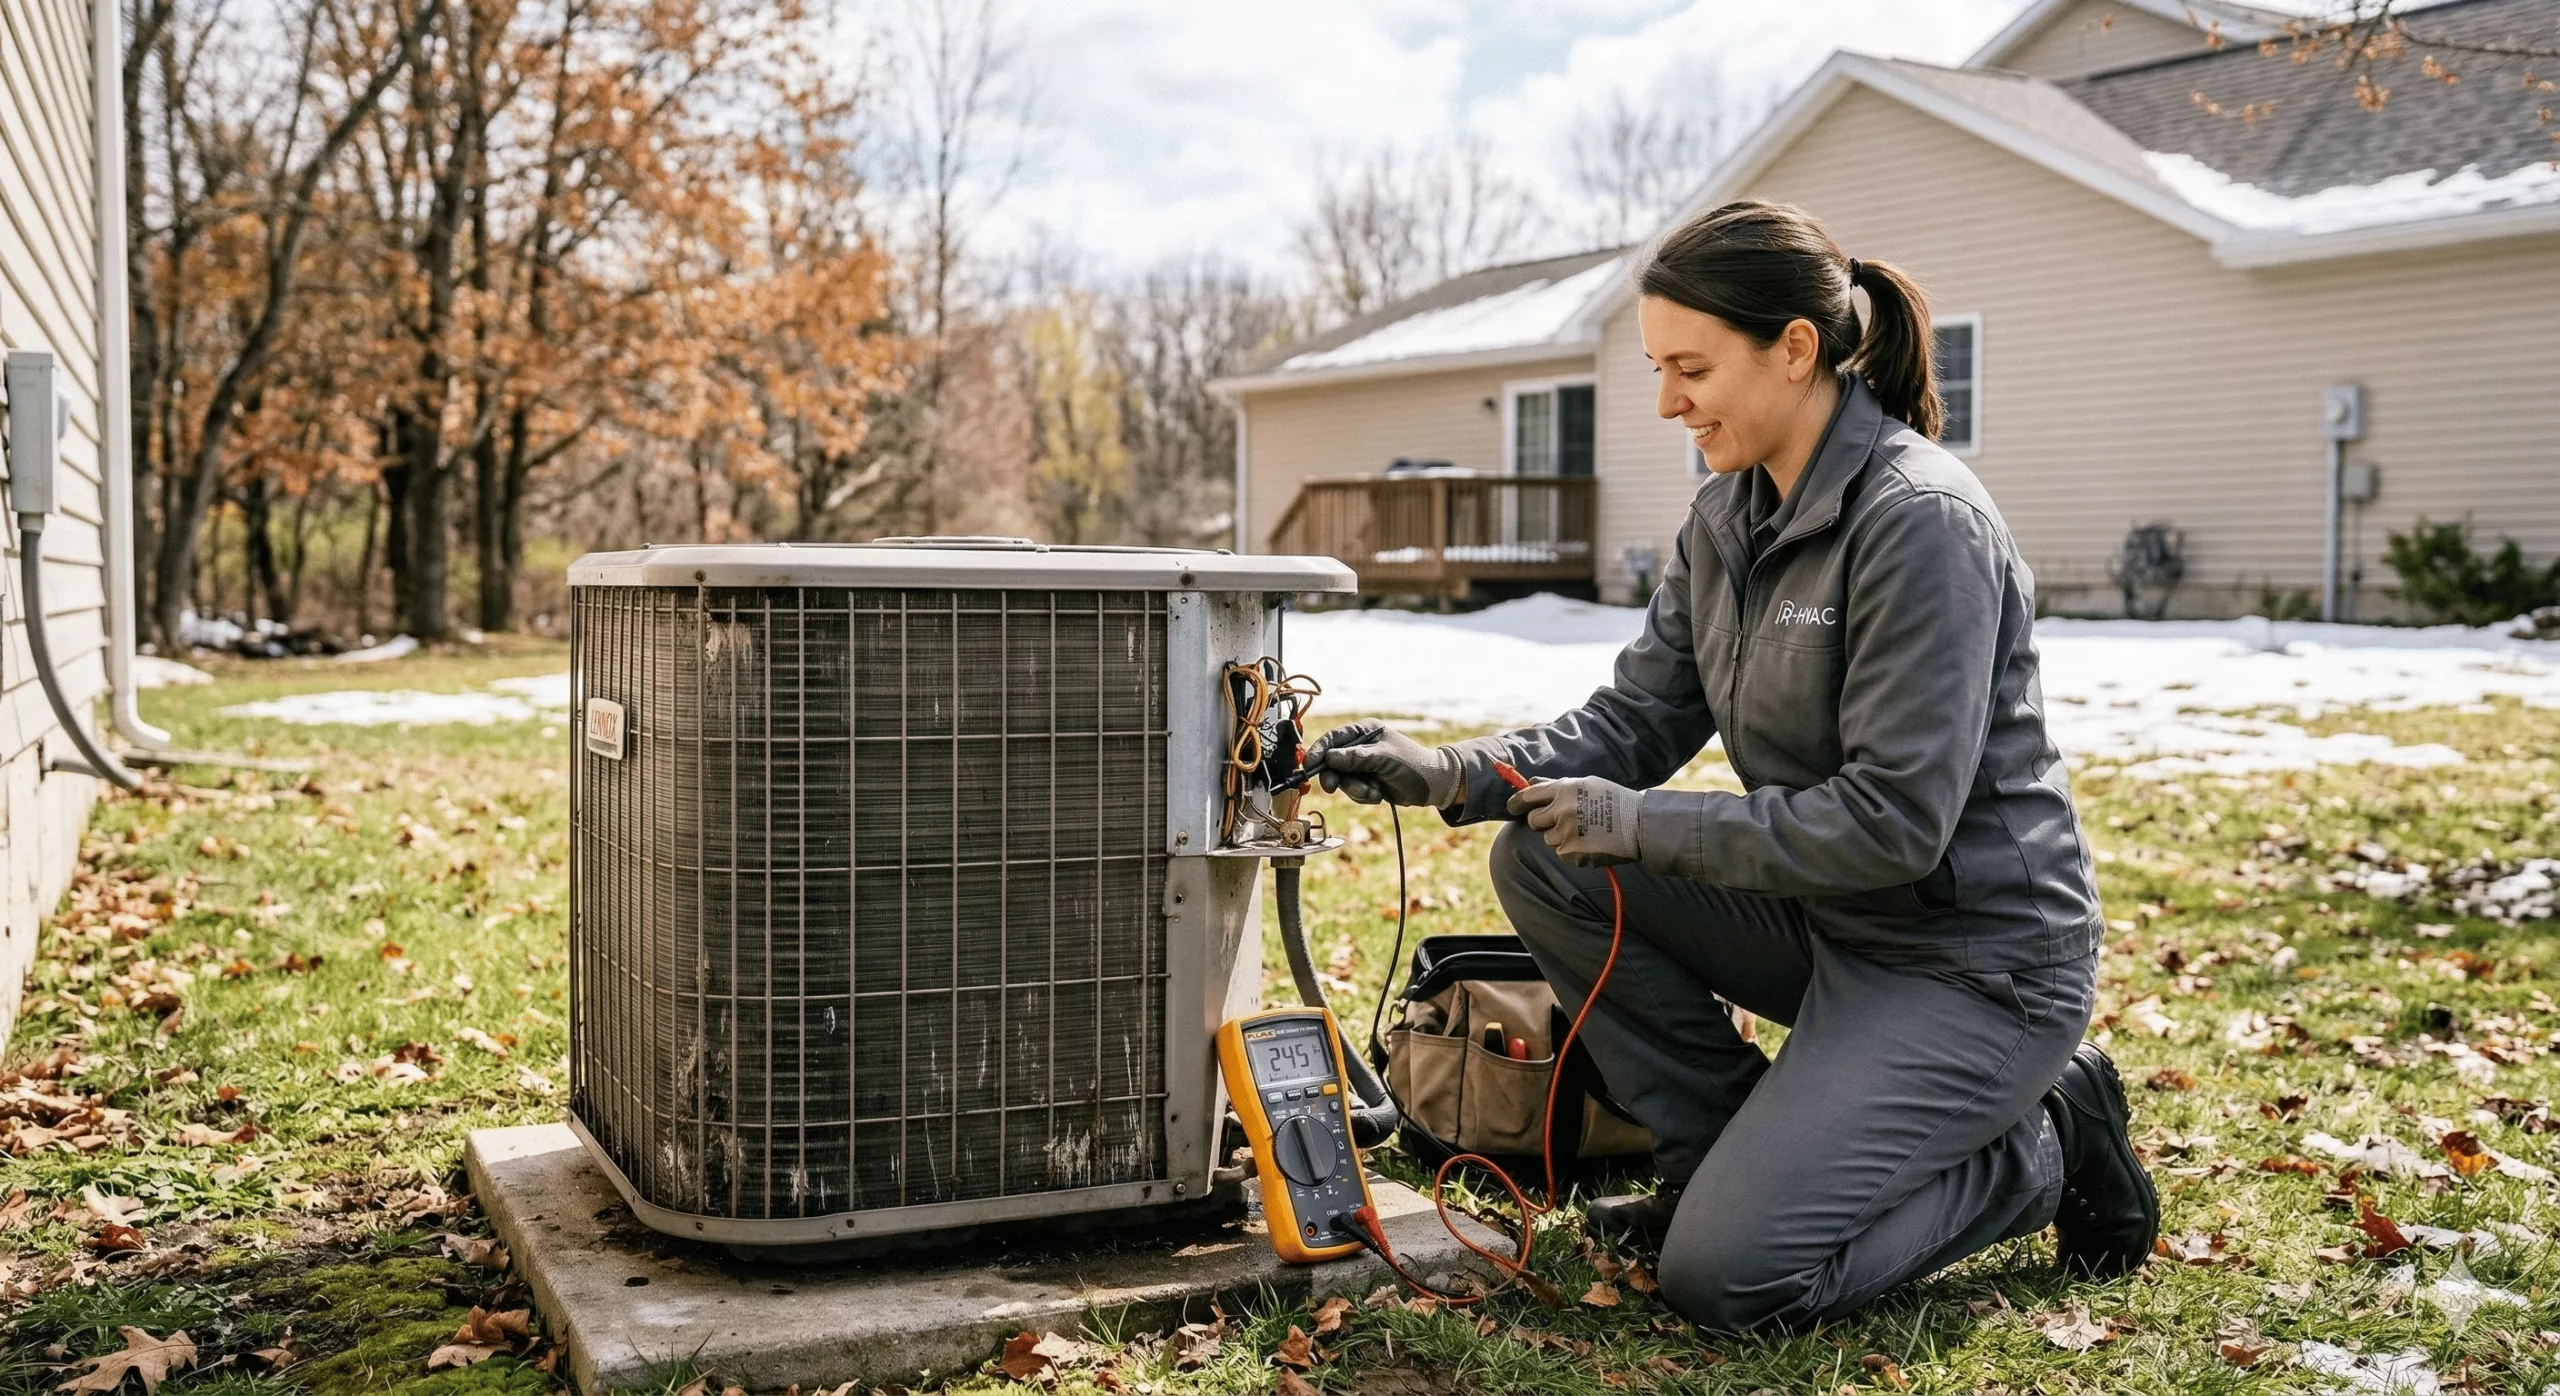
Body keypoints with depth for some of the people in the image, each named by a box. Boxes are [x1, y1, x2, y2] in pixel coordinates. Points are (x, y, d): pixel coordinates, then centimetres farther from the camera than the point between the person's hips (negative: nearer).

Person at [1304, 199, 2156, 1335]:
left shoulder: (1921, 521, -23)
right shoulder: (1727, 516, 4)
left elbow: (1894, 821, -26)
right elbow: (1636, 719, 3)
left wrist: (1642, 825, -23)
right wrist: (1451, 774, -12)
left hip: (1970, 957, -8)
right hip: (1827, 919, 8)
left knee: (1725, 1275, -16)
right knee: (1542, 865, -3)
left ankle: (2039, 1149, 6)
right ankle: (1727, 1160, 8)